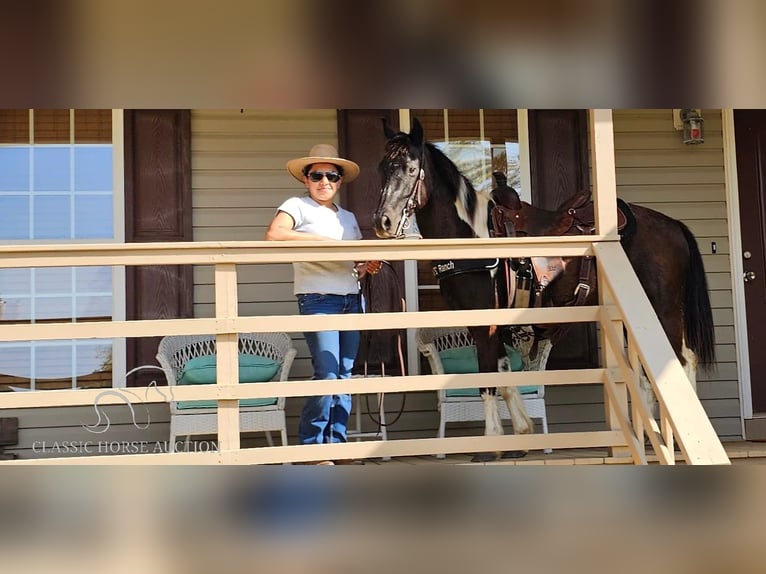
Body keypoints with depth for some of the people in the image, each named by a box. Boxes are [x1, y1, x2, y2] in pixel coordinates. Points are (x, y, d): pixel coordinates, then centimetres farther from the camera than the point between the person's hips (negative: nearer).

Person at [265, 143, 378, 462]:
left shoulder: (348, 217, 20)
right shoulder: (297, 206, 1)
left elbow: (360, 258, 24)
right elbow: (274, 235, -18)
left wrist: (366, 267, 0)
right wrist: (321, 239, -20)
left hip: (352, 300, 7)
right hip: (318, 300, -6)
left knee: (345, 374, 6)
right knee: (327, 373, -13)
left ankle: (336, 444, 13)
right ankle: (311, 447, -1)